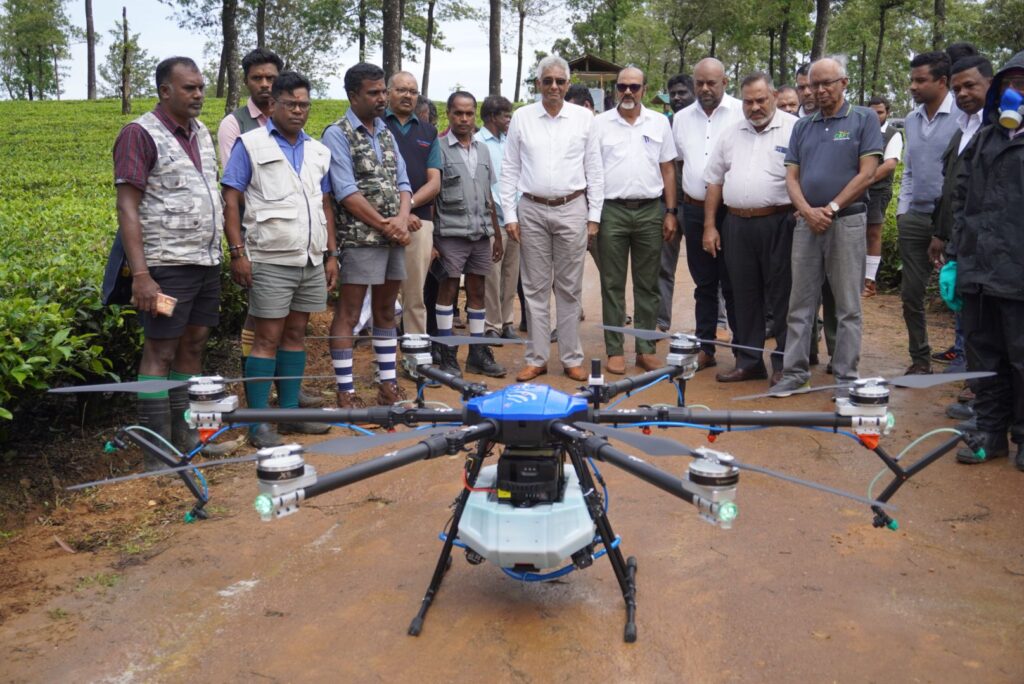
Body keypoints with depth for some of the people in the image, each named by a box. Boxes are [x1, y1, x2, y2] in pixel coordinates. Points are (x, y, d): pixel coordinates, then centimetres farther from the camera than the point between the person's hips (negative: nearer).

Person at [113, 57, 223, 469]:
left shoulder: (202, 132, 14)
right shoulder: (140, 134, -8)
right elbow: (127, 209, -13)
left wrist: (223, 253, 15)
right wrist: (140, 275, -20)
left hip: (207, 261, 7)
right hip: (167, 265, -7)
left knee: (193, 345, 11)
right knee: (160, 351, -2)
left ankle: (184, 434, 22)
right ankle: (157, 455, 3)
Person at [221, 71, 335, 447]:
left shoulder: (318, 151, 15)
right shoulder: (250, 144, -1)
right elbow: (231, 201, -6)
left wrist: (331, 254, 12)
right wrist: (237, 252, -14)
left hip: (312, 260, 5)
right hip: (270, 260, -5)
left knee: (296, 334, 10)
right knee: (268, 338, -4)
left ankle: (290, 412, 19)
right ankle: (259, 423, 3)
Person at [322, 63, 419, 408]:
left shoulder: (386, 133, 15)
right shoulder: (337, 134, -5)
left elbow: (402, 183, 11)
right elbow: (346, 193, -13)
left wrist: (402, 218, -8)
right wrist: (385, 224, -13)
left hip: (394, 237, 7)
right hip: (359, 239, -7)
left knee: (386, 312, 13)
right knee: (347, 315, -2)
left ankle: (388, 385, 22)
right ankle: (345, 393, 3)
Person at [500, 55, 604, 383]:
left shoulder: (584, 118, 5)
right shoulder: (521, 117, 6)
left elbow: (595, 170, 6)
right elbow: (509, 170, 6)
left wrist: (594, 216, 1)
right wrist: (509, 215, 0)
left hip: (572, 209, 0)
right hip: (531, 210, 1)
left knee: (569, 287, 5)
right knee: (535, 288, 5)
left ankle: (572, 358, 14)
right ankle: (536, 358, 14)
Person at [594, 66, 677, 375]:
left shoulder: (659, 123, 9)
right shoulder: (599, 123, 4)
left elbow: (668, 170, 10)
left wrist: (671, 212, 4)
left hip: (650, 211, 2)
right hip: (611, 211, -1)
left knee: (647, 284, 7)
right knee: (612, 284, 3)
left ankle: (646, 349, 15)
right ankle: (614, 350, 10)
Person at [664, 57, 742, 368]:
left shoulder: (743, 112, -3)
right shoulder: (681, 118, 11)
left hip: (732, 210, -4)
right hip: (695, 210, 4)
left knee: (733, 284, 1)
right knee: (704, 284, 11)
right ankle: (705, 349, 19)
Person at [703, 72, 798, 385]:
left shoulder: (793, 129, -2)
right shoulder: (730, 134, 13)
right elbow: (715, 182, 15)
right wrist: (710, 226, 10)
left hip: (778, 224, -5)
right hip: (736, 224, 5)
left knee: (782, 295, 1)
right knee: (745, 296, 10)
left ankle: (784, 363, 10)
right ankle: (749, 361, 20)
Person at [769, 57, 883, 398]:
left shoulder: (864, 119, 1)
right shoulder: (802, 126, 14)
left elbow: (867, 174, -7)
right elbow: (792, 176, 8)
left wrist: (831, 208, -12)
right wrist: (808, 211, -9)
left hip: (847, 221, -4)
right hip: (806, 223, 4)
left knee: (848, 307, 3)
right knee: (799, 305, 6)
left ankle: (846, 377, 10)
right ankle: (794, 372, 14)